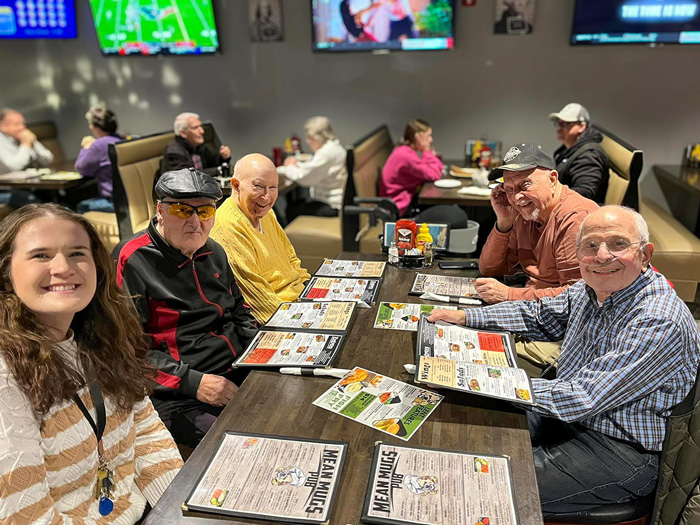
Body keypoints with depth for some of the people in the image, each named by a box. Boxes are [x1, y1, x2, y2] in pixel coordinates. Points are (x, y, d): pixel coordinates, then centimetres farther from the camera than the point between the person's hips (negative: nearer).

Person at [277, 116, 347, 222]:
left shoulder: (326, 153, -21)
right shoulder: (334, 147, 12)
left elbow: (304, 178, -19)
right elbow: (312, 168, 25)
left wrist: (289, 168, 1)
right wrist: (297, 164, 9)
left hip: (333, 207, -10)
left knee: (291, 211, -3)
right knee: (296, 204, 18)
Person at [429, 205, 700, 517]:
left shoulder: (660, 324, -28)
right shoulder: (593, 289, -2)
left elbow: (581, 398, -29)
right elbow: (540, 316, 14)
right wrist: (465, 316, 2)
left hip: (621, 453, -8)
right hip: (569, 414, 8)